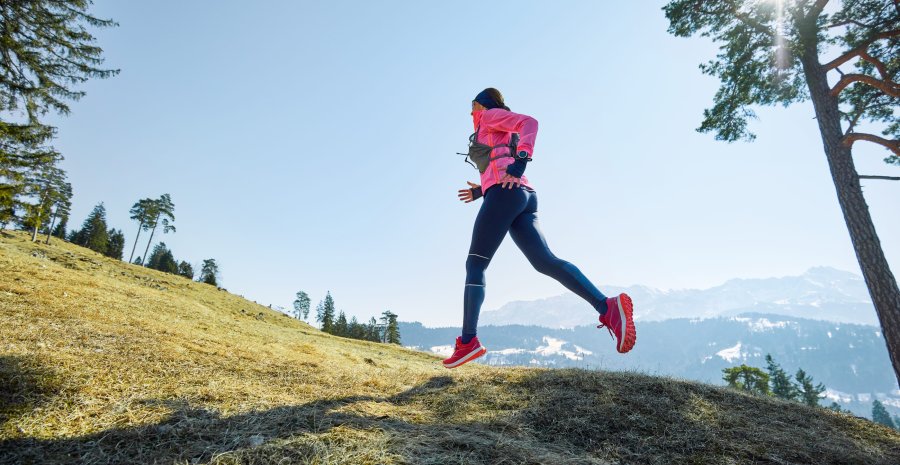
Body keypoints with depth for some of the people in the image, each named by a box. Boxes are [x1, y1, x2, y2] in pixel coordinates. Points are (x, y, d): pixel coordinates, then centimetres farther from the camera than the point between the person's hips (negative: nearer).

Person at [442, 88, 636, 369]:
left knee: (475, 264, -9)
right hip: (525, 197, 9)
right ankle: (608, 308, -25)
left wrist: (519, 162, -18)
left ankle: (468, 341, -16)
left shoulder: (490, 115, 13)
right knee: (545, 261, -8)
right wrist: (480, 191, 37)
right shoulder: (500, 137, 37)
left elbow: (529, 122, -6)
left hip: (504, 195, -8)